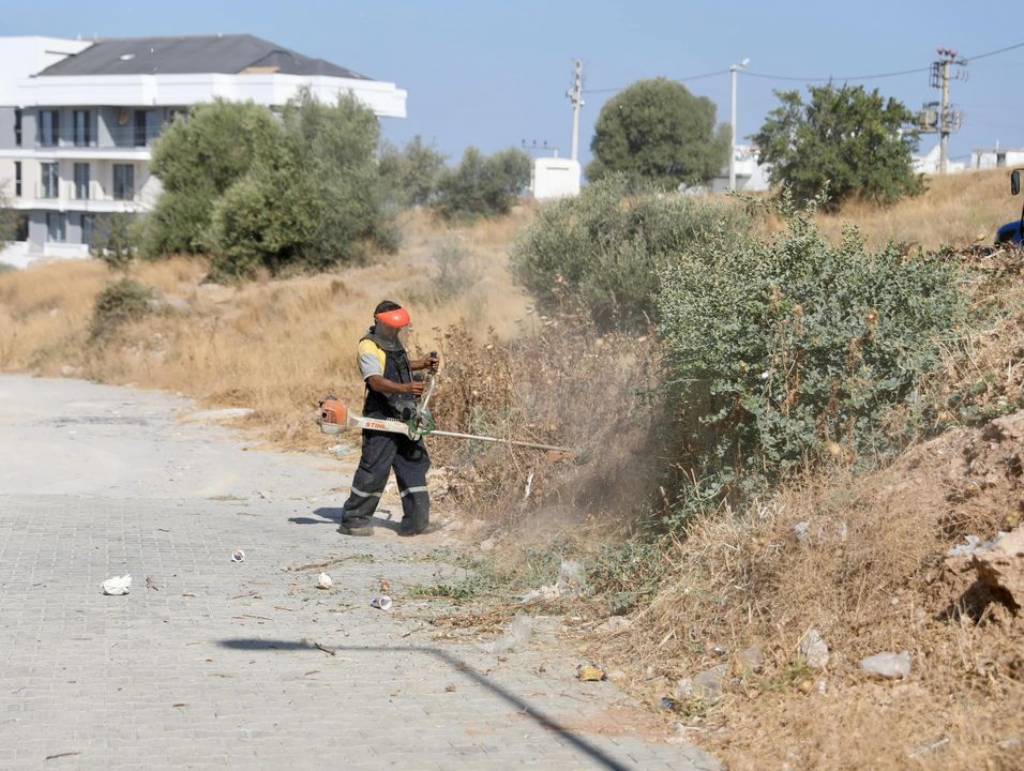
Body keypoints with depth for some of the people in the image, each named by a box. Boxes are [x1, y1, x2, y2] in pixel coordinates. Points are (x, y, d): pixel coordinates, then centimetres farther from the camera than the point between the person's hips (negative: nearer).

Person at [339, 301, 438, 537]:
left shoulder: (393, 342, 14)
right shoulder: (368, 347, -15)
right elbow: (375, 380, -30)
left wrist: (422, 364, 23)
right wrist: (405, 388, -44)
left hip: (405, 416, 9)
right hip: (381, 419, -9)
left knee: (414, 465, 8)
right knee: (374, 469, -6)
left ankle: (416, 521, 13)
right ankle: (353, 520, 4)